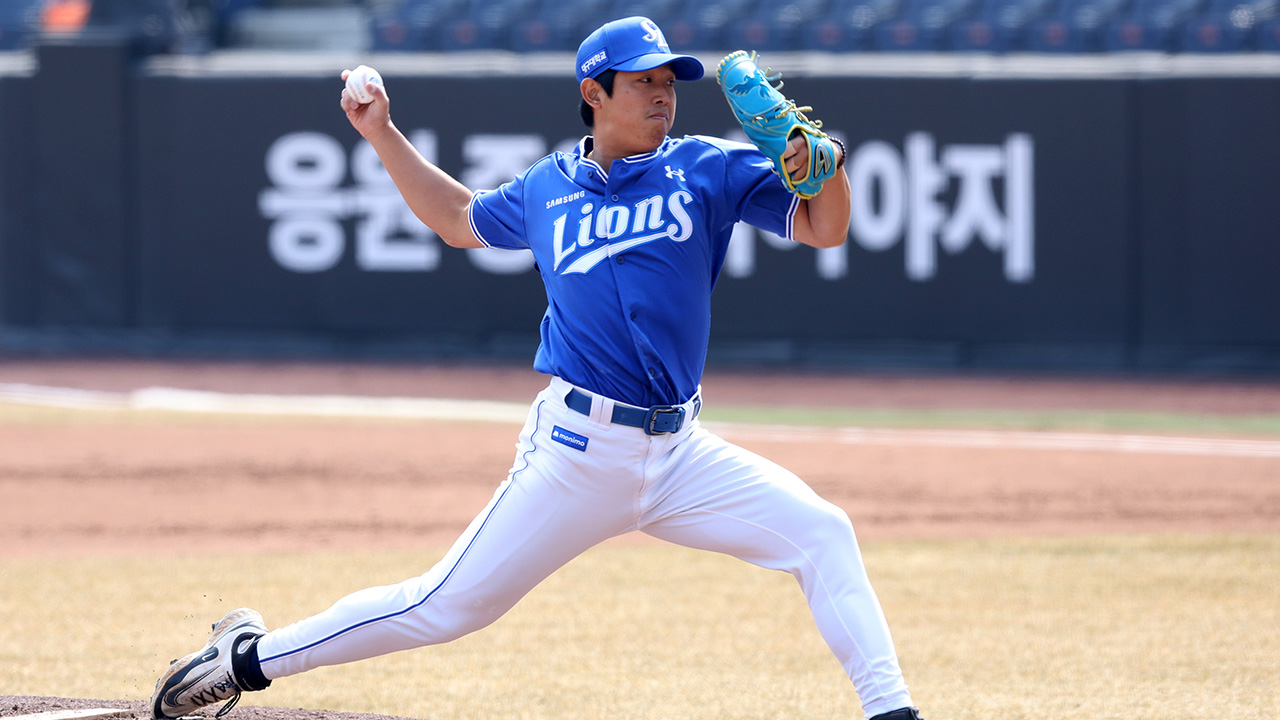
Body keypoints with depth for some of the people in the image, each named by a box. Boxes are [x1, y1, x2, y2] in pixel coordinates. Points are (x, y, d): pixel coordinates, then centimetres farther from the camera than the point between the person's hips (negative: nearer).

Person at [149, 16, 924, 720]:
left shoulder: (706, 169, 3)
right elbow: (460, 219, 27)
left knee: (822, 533, -14)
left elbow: (825, 228, -4)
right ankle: (250, 658, 11)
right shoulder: (547, 189, 6)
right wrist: (383, 135, 21)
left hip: (679, 452, 2)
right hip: (579, 452, -2)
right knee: (447, 606, -2)